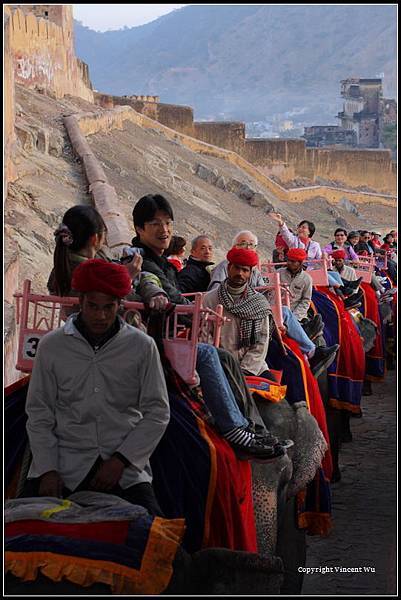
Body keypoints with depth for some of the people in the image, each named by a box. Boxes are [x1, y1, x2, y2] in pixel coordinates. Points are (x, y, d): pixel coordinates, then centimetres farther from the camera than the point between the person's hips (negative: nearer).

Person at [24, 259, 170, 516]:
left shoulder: (142, 346, 1)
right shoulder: (52, 345, 3)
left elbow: (157, 412, 2)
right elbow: (39, 414, 6)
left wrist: (120, 460, -9)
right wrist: (47, 470, -7)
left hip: (124, 466, 0)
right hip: (64, 460, 1)